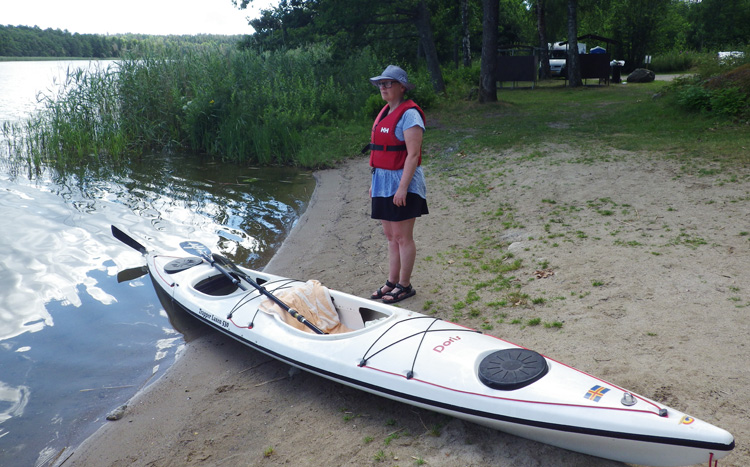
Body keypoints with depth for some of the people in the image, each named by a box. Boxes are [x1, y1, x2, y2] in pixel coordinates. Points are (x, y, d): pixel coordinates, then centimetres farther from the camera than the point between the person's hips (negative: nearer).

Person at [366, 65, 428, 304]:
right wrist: (375, 181, 18)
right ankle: (391, 282, 23)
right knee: (391, 236, 14)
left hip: (401, 181, -9)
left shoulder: (409, 114, -13)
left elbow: (413, 154, -18)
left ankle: (404, 286, 11)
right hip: (383, 181, 9)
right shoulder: (385, 112, 14)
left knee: (402, 237, 0)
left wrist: (403, 187, -22)